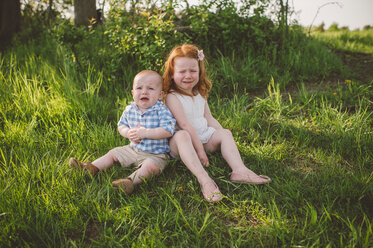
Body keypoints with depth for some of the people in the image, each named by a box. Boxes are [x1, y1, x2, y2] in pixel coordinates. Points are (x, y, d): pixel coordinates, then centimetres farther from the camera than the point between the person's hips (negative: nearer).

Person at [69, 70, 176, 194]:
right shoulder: (129, 110, -1)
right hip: (133, 149, 6)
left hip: (155, 155, -6)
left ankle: (131, 180, -44)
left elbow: (168, 130, -27)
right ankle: (91, 168, 12)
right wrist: (128, 133, -15)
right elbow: (121, 125, 10)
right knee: (113, 153, 10)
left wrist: (145, 133, -32)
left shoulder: (162, 111, -18)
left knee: (150, 166, -35)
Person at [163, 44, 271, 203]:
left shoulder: (200, 95, 11)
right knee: (182, 136, -38)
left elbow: (209, 119, 14)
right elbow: (185, 125, -21)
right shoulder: (172, 97, -13)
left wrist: (223, 138, 2)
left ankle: (239, 170, -29)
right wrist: (200, 149, -24)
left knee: (225, 133, -12)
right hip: (182, 142, -7)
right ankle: (204, 180, -51)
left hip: (203, 137, 7)